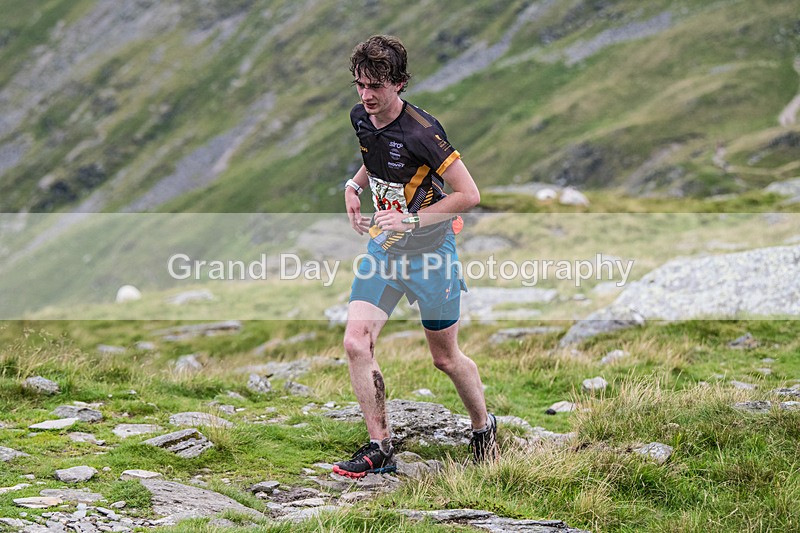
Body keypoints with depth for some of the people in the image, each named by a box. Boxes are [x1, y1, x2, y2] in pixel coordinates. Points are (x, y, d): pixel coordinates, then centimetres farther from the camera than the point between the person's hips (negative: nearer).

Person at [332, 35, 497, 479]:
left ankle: (484, 426, 35)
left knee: (446, 358, 7)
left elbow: (470, 195, -23)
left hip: (430, 250, -6)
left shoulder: (421, 131, -25)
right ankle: (381, 448, 1)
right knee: (357, 343, -9)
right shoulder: (361, 118, -2)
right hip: (383, 246, 6)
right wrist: (355, 185, 4)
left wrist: (411, 219, -26)